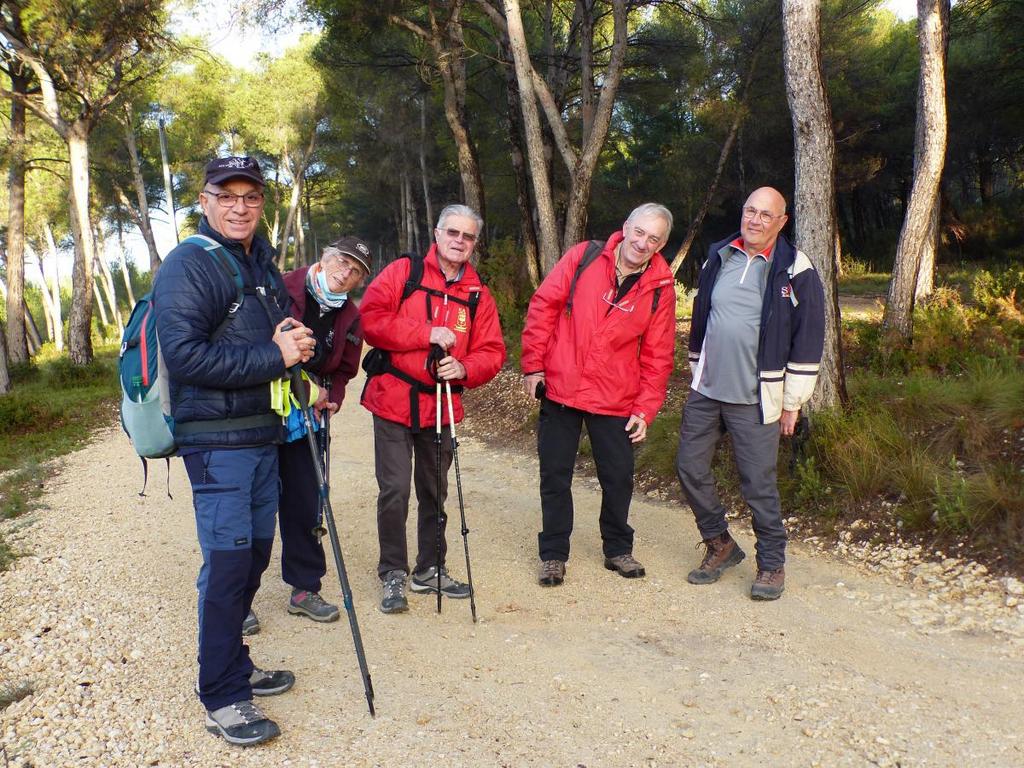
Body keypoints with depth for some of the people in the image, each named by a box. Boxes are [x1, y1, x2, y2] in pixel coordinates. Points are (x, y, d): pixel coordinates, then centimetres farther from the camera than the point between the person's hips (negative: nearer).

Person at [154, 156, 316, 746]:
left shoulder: (263, 263, 15)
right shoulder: (188, 265, -11)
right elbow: (185, 356, -22)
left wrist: (296, 341, 2)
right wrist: (273, 357, -20)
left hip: (264, 432, 9)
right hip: (216, 439, -8)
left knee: (255, 553, 14)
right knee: (228, 559, -7)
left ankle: (236, 667, 30)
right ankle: (223, 696, 6)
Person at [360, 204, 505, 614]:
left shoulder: (479, 295, 7)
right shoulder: (403, 272, -3)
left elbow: (492, 351, 4)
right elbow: (371, 319, -14)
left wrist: (465, 368, -17)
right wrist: (428, 334, -20)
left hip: (441, 408, 4)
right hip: (393, 402, -4)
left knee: (435, 491, 15)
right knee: (395, 491, -5)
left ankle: (429, 569, 30)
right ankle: (393, 574, 12)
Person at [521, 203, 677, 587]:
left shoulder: (660, 288, -2)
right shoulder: (583, 257, -5)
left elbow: (657, 356, 1)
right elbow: (543, 306, -3)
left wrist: (645, 409, -4)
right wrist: (533, 365, -6)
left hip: (615, 399, 1)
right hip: (559, 388, -1)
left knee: (618, 478, 10)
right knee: (555, 477, 8)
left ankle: (618, 549, 32)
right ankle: (553, 555, 23)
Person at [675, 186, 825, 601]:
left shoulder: (795, 271, -7)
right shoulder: (718, 258, 8)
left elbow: (807, 341, -6)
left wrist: (792, 402, -7)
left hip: (755, 399, -5)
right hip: (705, 391, 5)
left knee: (758, 483, 0)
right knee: (690, 467, 8)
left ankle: (771, 563, 20)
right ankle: (720, 545, 28)